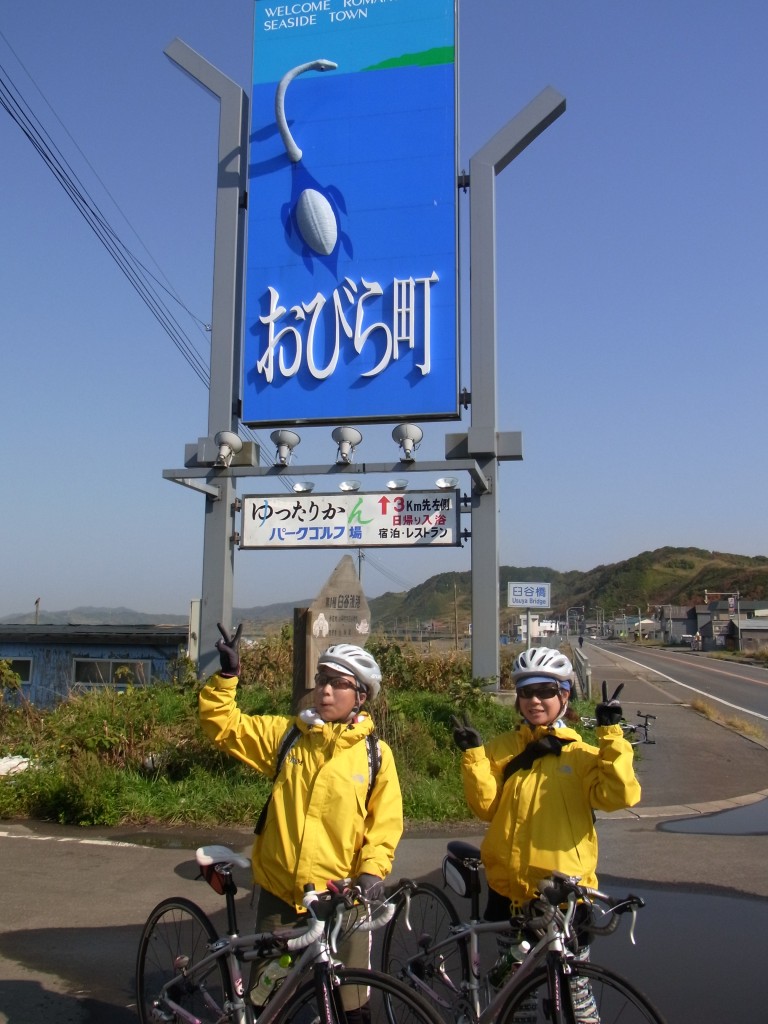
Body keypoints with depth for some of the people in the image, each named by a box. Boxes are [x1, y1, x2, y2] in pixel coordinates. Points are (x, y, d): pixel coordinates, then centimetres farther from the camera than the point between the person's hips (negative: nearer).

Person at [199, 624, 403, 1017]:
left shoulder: (376, 753, -3)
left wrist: (372, 871, -14)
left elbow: (386, 822, -1)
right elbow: (222, 725, -3)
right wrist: (227, 674, -15)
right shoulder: (285, 734, 0)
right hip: (279, 891, 2)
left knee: (350, 998, 11)